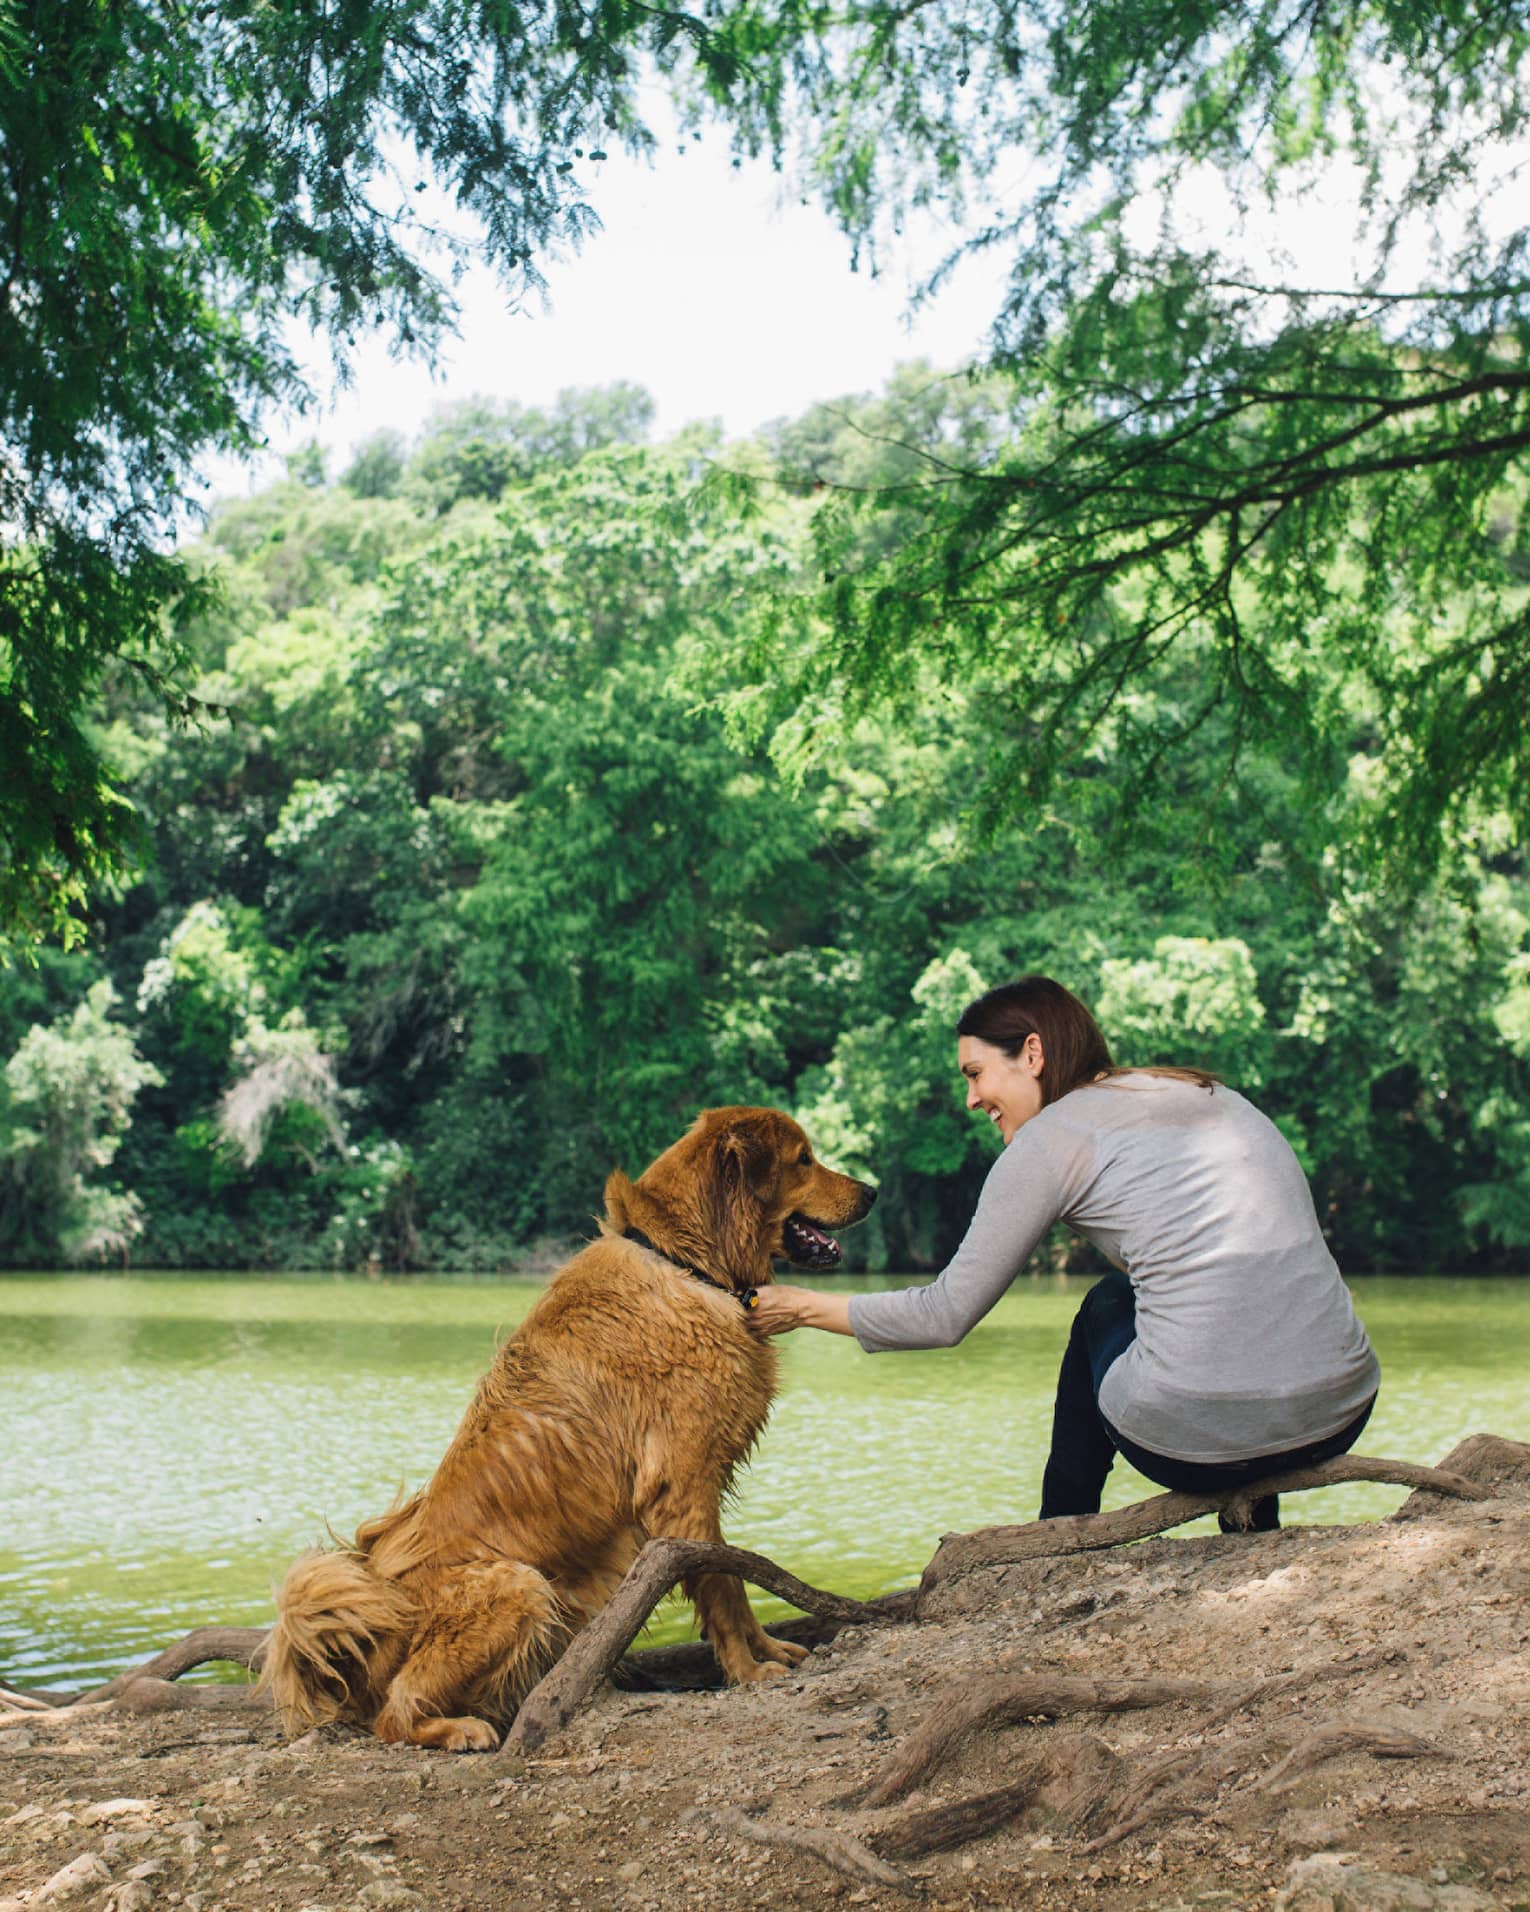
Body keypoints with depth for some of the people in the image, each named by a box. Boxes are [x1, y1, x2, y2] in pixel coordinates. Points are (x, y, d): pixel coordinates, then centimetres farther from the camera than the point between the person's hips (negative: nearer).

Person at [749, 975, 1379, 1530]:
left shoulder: (1051, 1137, 0)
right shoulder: (1212, 1094, 18)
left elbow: (946, 1315, 3)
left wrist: (805, 1308, 16)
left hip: (1197, 1442, -5)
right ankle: (1256, 1530, 34)